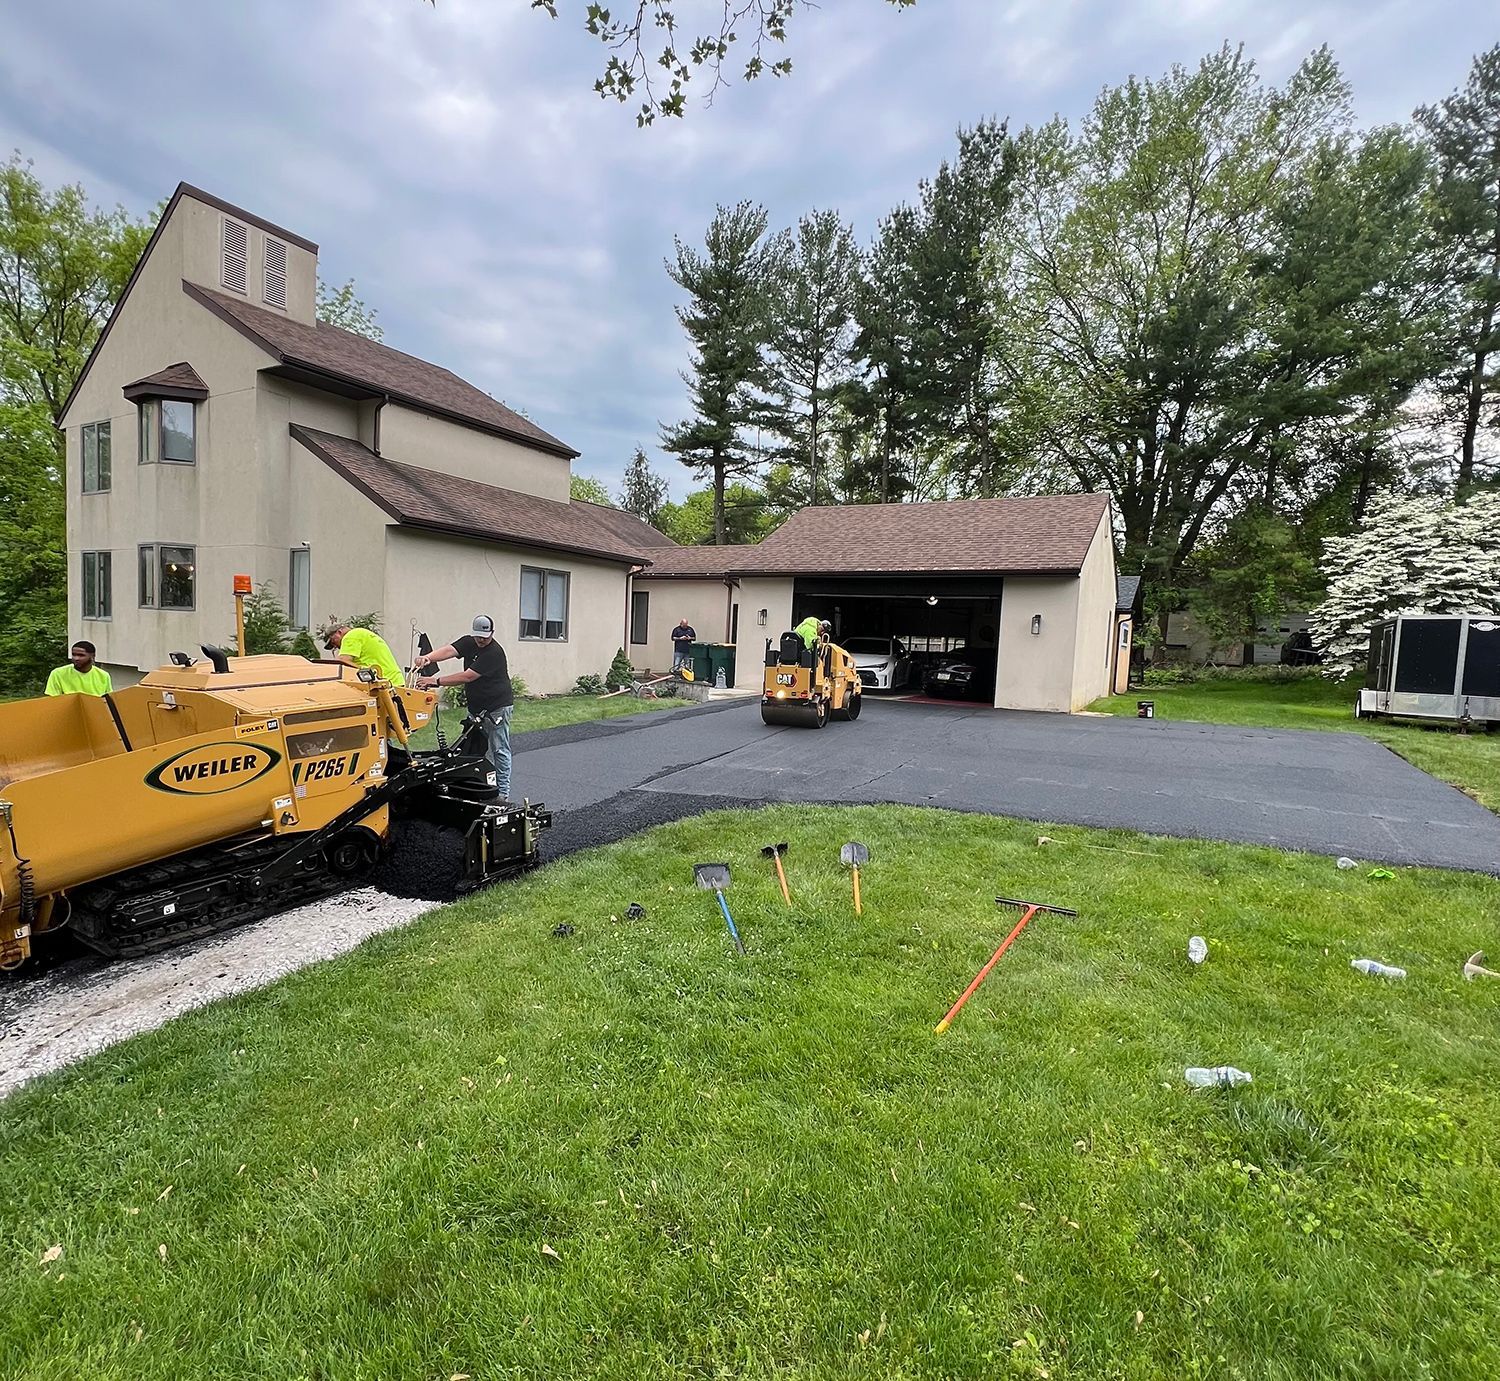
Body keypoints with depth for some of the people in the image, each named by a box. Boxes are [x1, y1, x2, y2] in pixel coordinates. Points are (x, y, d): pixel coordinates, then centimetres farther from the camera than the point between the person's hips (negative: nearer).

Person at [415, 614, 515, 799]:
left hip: (497, 707, -7)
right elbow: (449, 650, -16)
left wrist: (436, 681, -28)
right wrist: (428, 658, -37)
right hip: (475, 707, 7)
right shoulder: (468, 642, 3)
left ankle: (503, 792, 2)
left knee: (499, 750, -3)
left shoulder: (494, 652, -20)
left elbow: (467, 677, -25)